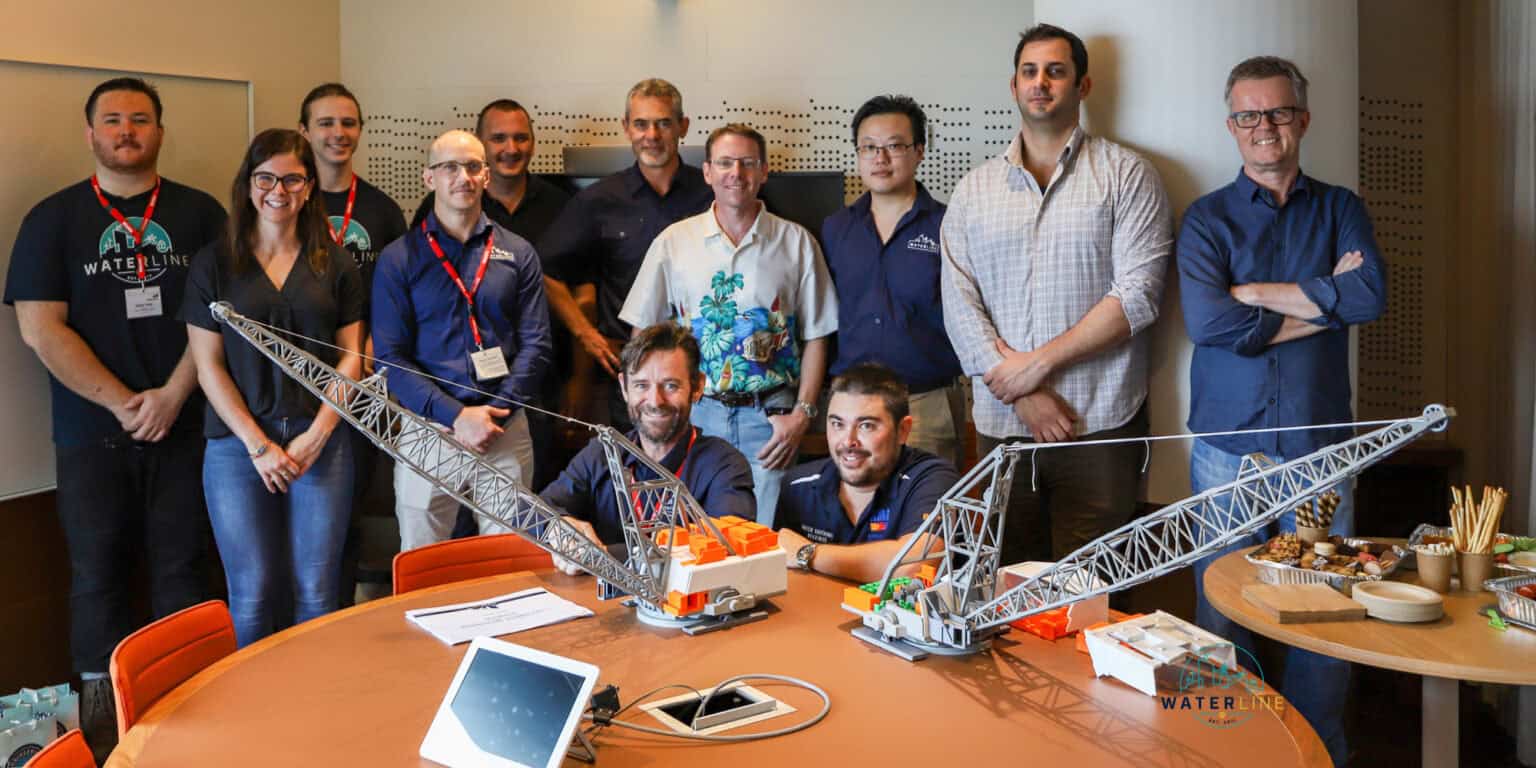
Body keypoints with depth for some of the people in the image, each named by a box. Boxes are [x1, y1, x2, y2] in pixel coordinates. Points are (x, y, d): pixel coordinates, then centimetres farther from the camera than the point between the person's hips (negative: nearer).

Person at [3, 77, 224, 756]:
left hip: (183, 424, 0)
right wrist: (122, 402, -10)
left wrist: (171, 396, -10)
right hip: (92, 432, 0)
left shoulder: (200, 214, 6)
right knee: (98, 571, 7)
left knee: (181, 567, 4)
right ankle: (101, 702, 18)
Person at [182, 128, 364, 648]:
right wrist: (258, 445, -9)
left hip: (321, 442, 1)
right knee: (253, 591, 1)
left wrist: (317, 434, -7)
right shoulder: (215, 263, 3)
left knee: (318, 590, 3)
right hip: (238, 444, -1)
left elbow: (350, 355, 4)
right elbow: (208, 365, -1)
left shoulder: (334, 264, 6)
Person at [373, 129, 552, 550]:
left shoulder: (518, 254, 9)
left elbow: (535, 344, 3)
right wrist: (455, 416, -14)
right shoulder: (398, 259, 4)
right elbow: (391, 357, -3)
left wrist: (496, 413, -10)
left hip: (507, 432, 2)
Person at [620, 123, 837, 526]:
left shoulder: (796, 242, 4)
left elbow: (815, 338, 5)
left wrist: (802, 413, -4)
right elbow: (644, 336, 8)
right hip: (696, 413, 1)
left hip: (771, 416, -1)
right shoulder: (673, 242, 6)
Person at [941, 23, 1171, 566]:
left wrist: (1038, 363, -11)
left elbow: (1137, 296, -8)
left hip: (1098, 423, -3)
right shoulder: (973, 190, 10)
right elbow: (959, 307, 2)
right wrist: (1021, 394, -9)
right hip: (1001, 422, 3)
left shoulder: (1126, 176, 2)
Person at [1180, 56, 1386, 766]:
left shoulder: (1339, 209, 11)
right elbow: (1207, 321, -13)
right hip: (1228, 449, -1)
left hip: (1319, 447, 1)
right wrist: (1325, 304, -7)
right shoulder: (1207, 217, 5)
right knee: (1223, 622, 4)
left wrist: (1252, 291, -9)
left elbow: (1371, 294, -10)